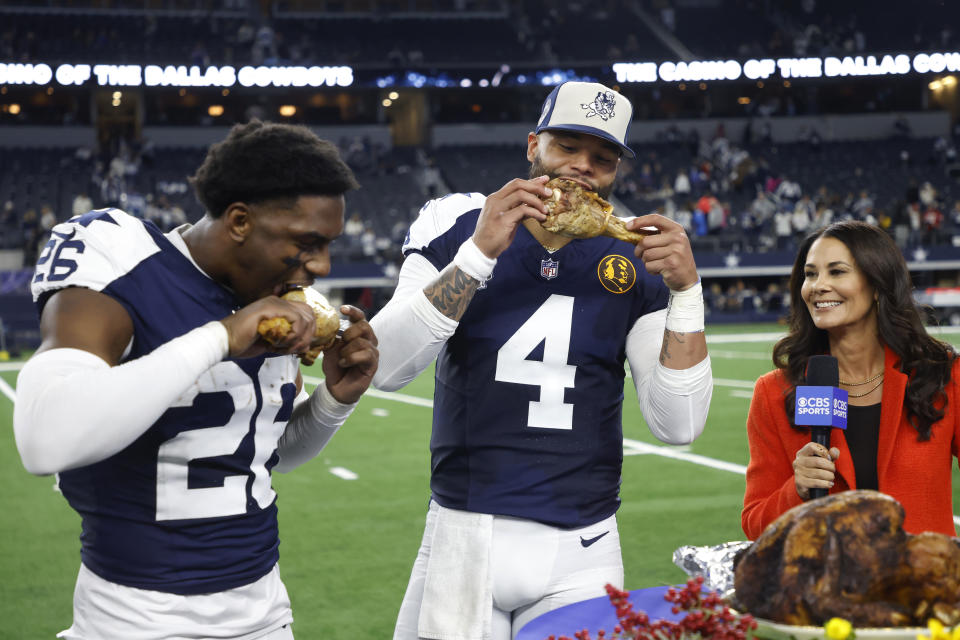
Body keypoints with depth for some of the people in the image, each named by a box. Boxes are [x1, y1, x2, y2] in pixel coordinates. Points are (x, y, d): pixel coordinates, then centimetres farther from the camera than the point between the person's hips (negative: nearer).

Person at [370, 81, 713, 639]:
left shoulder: (635, 260, 3)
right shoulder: (457, 226, 0)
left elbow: (678, 425, -4)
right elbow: (385, 369, -14)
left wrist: (686, 290, -13)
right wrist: (481, 252, -20)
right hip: (463, 536, -1)